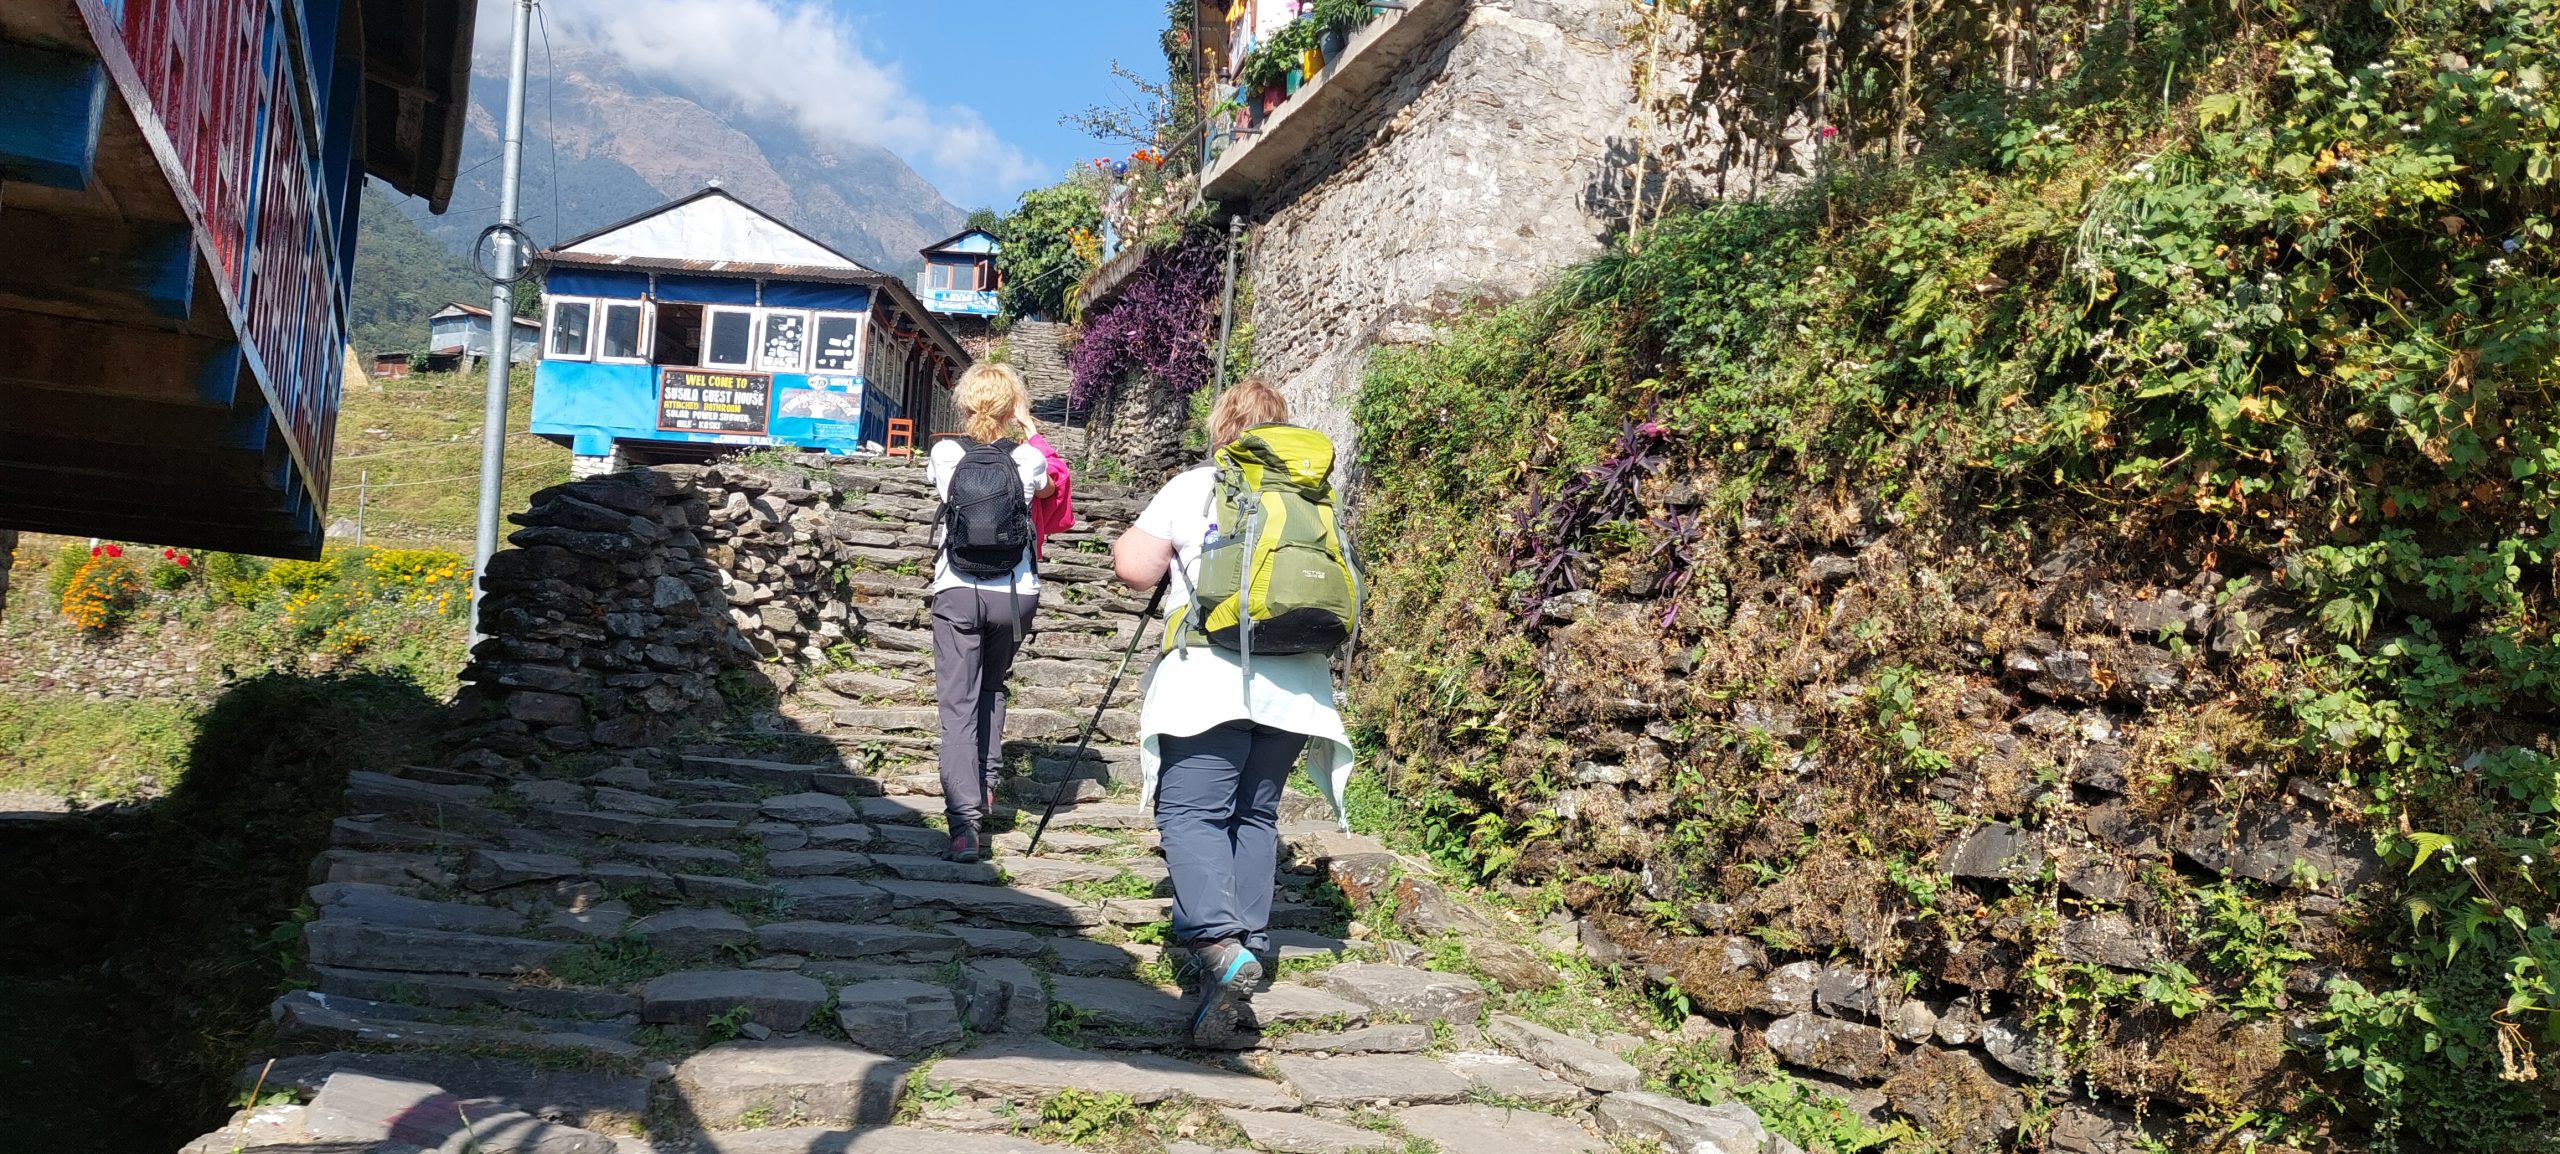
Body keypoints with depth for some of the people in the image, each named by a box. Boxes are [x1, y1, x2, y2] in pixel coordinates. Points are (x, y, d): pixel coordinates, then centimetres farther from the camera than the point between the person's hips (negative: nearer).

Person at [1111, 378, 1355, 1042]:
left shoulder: (1193, 488, 3)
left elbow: (1133, 568, -3)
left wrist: (1151, 547, 18)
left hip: (1212, 675, -4)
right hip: (1297, 682, 5)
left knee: (1191, 811, -6)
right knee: (1256, 813, 14)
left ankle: (1218, 944, -25)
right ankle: (1250, 947, 13)